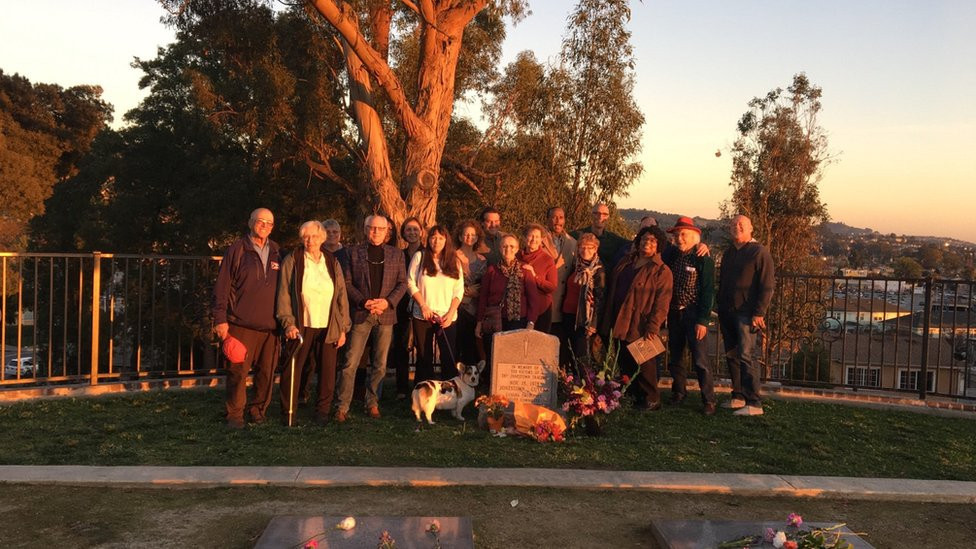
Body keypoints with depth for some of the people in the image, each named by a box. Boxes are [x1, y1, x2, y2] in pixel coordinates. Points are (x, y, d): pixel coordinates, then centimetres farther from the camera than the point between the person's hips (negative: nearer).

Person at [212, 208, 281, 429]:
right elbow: (222, 287, -1)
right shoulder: (237, 250, 1)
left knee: (267, 372, 6)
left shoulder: (276, 253, 14)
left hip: (270, 325, 4)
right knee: (238, 371, -4)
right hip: (241, 324, -4)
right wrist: (220, 319, -7)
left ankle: (258, 410, 20)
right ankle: (234, 414, 7)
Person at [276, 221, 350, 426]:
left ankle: (323, 411, 16)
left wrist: (343, 328, 5)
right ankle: (288, 412, 13)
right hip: (300, 326, -2)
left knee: (327, 372, 2)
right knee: (292, 371, 1)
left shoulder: (332, 263, 10)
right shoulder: (292, 261, 2)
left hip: (328, 328, 2)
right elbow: (284, 294, -1)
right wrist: (288, 323, -11)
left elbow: (341, 296, 10)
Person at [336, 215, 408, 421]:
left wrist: (388, 301, -8)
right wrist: (363, 302, -13)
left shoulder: (396, 254, 10)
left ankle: (372, 403, 21)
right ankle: (342, 407, 1)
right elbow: (347, 282, 0)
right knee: (350, 363, -5)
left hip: (386, 314, 2)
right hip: (360, 314, -2)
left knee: (380, 364, 8)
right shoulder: (354, 253, 4)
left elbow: (402, 283, 8)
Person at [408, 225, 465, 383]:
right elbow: (411, 283, 0)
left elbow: (459, 290, 6)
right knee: (424, 357, 5)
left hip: (447, 317, 1)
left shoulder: (454, 261, 9)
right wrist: (423, 306, -8)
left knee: (449, 357, -6)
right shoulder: (419, 257, 4)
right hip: (422, 316, -1)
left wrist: (450, 313, -5)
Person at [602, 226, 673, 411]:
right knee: (625, 365, 13)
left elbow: (661, 303, -13)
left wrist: (652, 327, -21)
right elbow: (612, 291, 19)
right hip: (620, 325, 7)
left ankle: (651, 400, 15)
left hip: (640, 328, -7)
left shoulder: (661, 270, -6)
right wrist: (609, 321, 15)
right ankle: (633, 397, 26)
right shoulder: (625, 263, 14)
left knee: (642, 366, 1)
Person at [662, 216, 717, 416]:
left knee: (699, 359, -7)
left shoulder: (703, 259, -9)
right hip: (674, 313, 6)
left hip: (693, 314, -5)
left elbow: (708, 291, -10)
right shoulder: (670, 254, 5)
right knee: (675, 356, 14)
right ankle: (678, 393, 28)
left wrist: (702, 320, -15)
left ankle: (708, 400, 1)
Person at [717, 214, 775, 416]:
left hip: (747, 313, -7)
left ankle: (754, 403, -10)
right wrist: (720, 311, 18)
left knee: (746, 355, -12)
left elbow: (767, 286, -10)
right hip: (727, 313, 8)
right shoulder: (728, 253, 17)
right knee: (731, 356, 10)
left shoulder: (759, 252, -5)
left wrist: (759, 313, -16)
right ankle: (738, 396, 20)